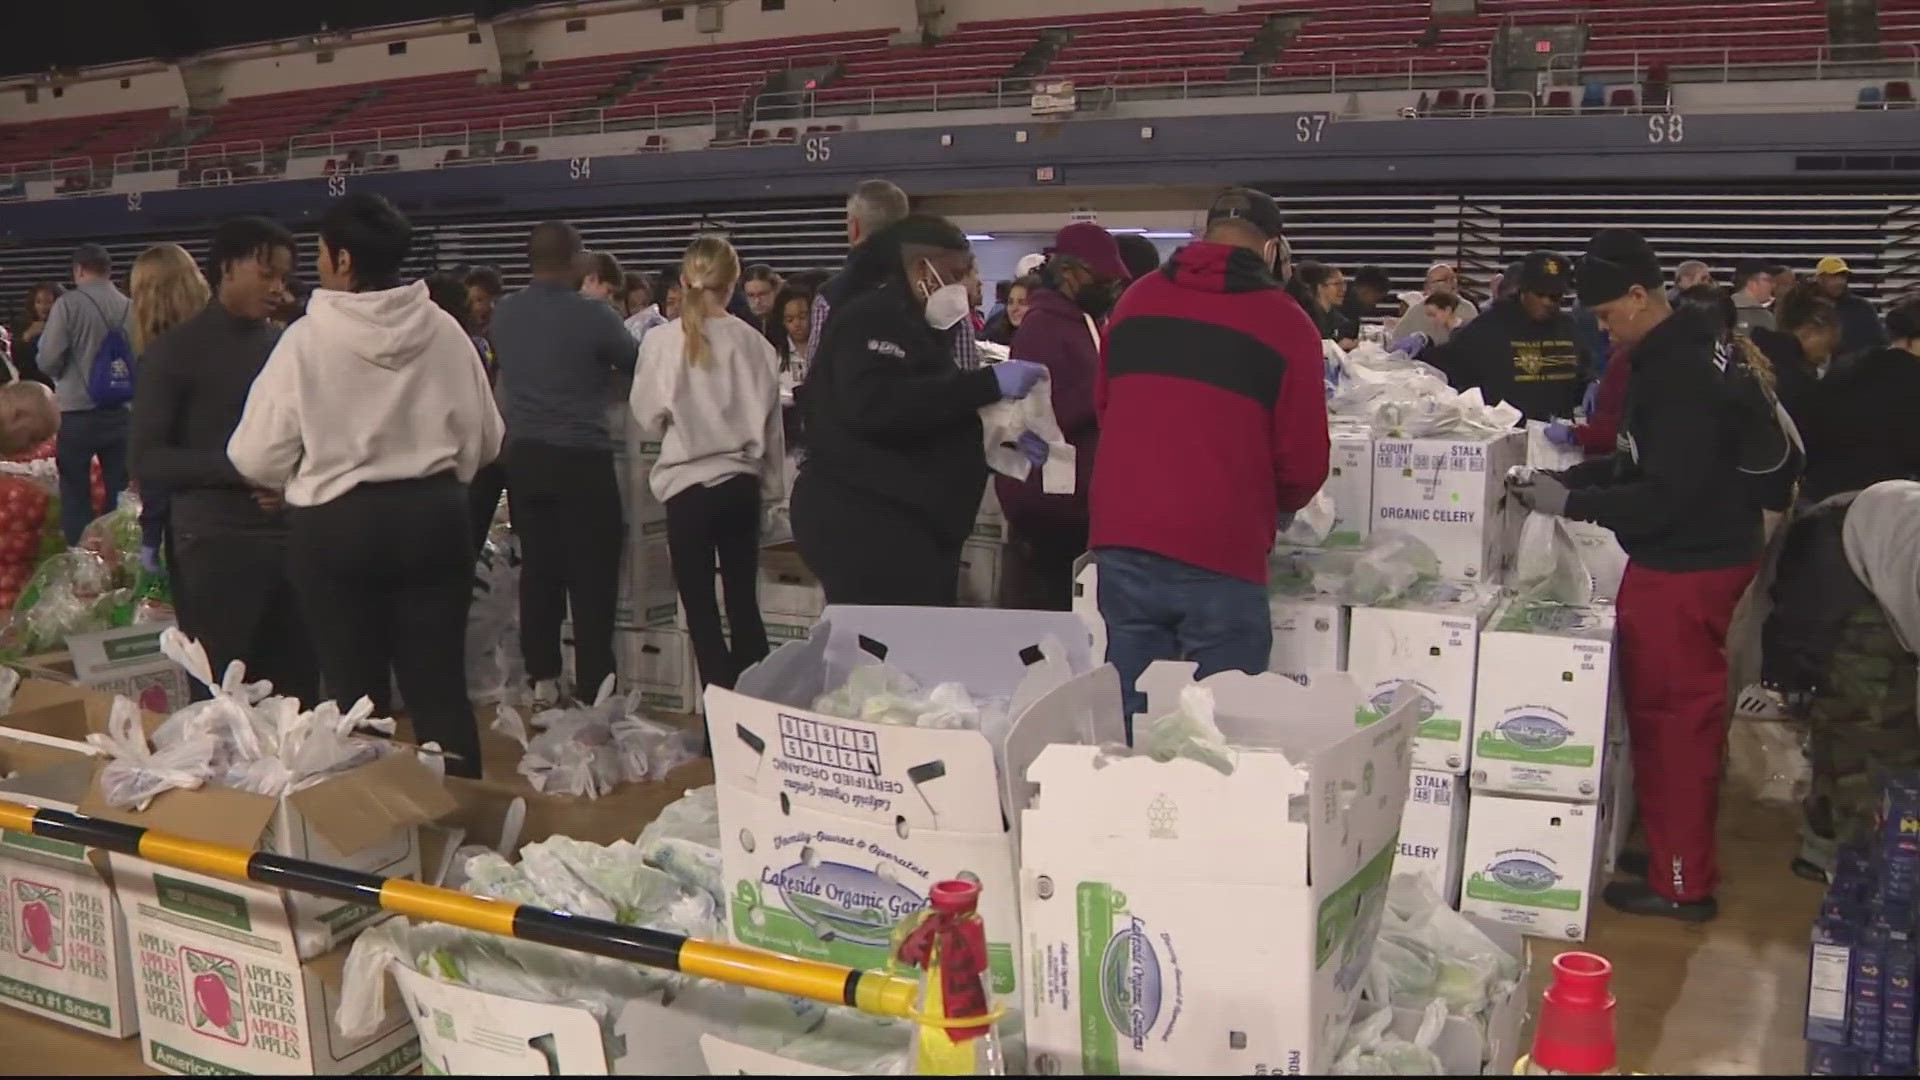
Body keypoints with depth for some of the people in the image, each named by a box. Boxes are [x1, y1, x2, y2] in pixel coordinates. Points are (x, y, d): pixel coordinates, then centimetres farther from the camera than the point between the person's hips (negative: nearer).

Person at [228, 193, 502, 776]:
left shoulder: (308, 339, -11)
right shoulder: (445, 332, -3)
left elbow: (255, 455, -7)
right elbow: (483, 440, 6)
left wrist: (303, 479, 14)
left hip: (337, 524, -2)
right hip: (435, 516, 3)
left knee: (357, 693, 9)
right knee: (441, 687, 8)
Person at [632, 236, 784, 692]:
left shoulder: (661, 340, -9)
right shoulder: (752, 341, -4)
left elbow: (648, 419, -1)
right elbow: (769, 421, 4)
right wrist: (770, 484, 16)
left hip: (688, 483, -2)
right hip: (741, 482, 3)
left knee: (701, 609, 5)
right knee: (744, 603, 14)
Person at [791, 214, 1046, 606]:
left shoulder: (912, 325, 23)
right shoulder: (873, 319, -9)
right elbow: (874, 405, -27)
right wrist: (988, 382, -25)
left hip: (906, 524, 10)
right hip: (865, 526, -10)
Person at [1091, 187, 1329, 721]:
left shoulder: (1138, 299, 11)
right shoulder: (1285, 322, -3)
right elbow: (1304, 461, -3)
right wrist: (1274, 506, 17)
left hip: (1121, 539, 5)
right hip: (1220, 552, -4)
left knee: (1130, 719, 11)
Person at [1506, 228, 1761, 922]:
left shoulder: (1677, 373, -23)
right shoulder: (1684, 348, 9)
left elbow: (1666, 496, -25)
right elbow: (1647, 462, 16)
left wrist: (1570, 502, -19)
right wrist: (1573, 476, 7)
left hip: (1683, 569, -10)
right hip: (1702, 553, 10)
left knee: (1671, 717, -2)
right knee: (1686, 716, 18)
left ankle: (1682, 883, 9)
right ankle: (1682, 854, 32)